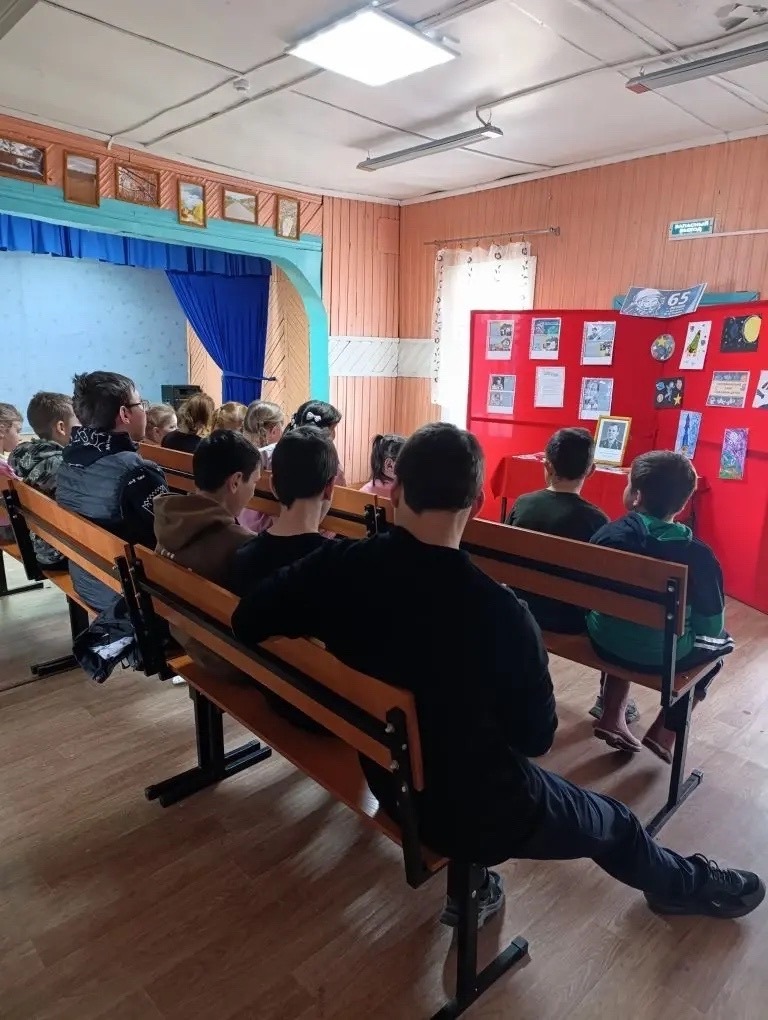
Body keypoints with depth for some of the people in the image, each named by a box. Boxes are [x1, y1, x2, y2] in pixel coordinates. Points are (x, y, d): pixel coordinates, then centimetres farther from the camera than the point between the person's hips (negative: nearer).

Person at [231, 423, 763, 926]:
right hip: (475, 810, -4)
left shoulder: (339, 564, -21)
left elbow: (246, 623, -8)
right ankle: (688, 884, 54)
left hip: (386, 776, 4)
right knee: (613, 823, 25)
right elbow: (536, 735, -17)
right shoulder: (501, 614, -32)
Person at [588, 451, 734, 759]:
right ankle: (664, 731, 25)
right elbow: (711, 628, -9)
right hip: (663, 657, -2)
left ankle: (612, 717, 32)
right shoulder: (699, 555, -18)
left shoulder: (607, 535, -14)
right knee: (720, 642, 27)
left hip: (605, 643, 2)